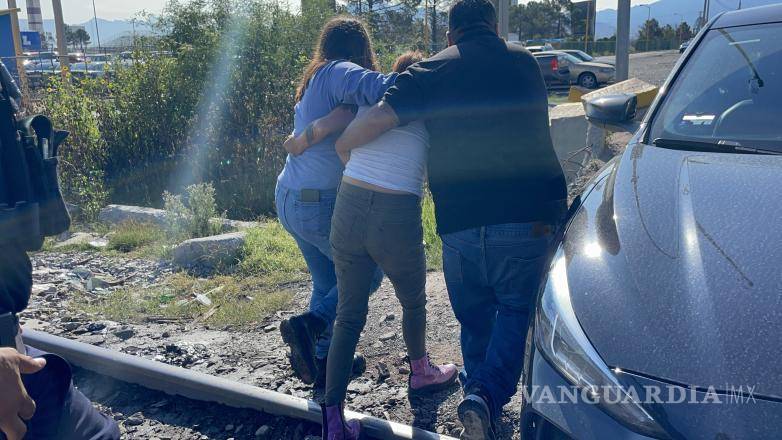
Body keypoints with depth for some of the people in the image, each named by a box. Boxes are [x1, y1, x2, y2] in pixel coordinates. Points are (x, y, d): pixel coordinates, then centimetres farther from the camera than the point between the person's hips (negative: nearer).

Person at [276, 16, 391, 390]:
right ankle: (309, 326, -6)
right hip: (320, 205, -9)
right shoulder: (338, 73, -12)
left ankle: (321, 360, 29)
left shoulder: (313, 81, 16)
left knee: (327, 283, 20)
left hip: (289, 199, 9)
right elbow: (378, 88, -32)